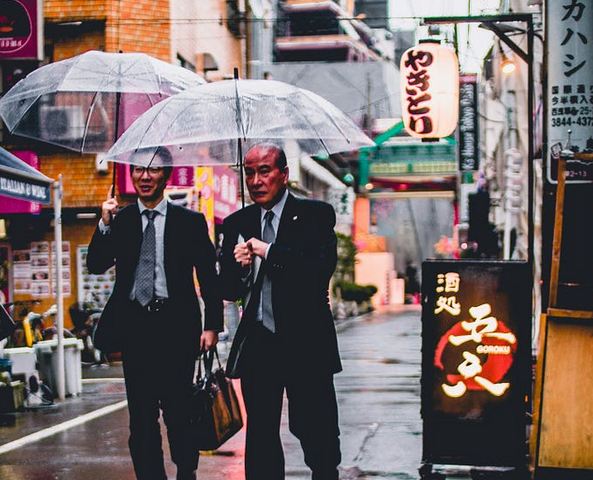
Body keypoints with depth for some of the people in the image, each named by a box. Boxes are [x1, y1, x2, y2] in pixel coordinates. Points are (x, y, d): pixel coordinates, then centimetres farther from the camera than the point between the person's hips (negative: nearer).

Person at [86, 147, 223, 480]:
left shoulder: (190, 221, 5)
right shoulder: (119, 220, 10)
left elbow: (209, 277, 6)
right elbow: (96, 265, 2)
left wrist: (212, 326, -2)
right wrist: (105, 224, -12)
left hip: (176, 327, -2)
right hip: (135, 326, 2)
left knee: (179, 411, -2)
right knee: (141, 415, 5)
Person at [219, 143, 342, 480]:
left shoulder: (315, 215, 0)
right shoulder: (237, 224, 10)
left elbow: (323, 266, -17)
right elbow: (228, 291, 8)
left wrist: (269, 252, -16)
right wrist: (239, 267, -12)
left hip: (305, 342, -3)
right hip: (257, 346, 3)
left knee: (318, 437, 1)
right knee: (261, 440, 9)